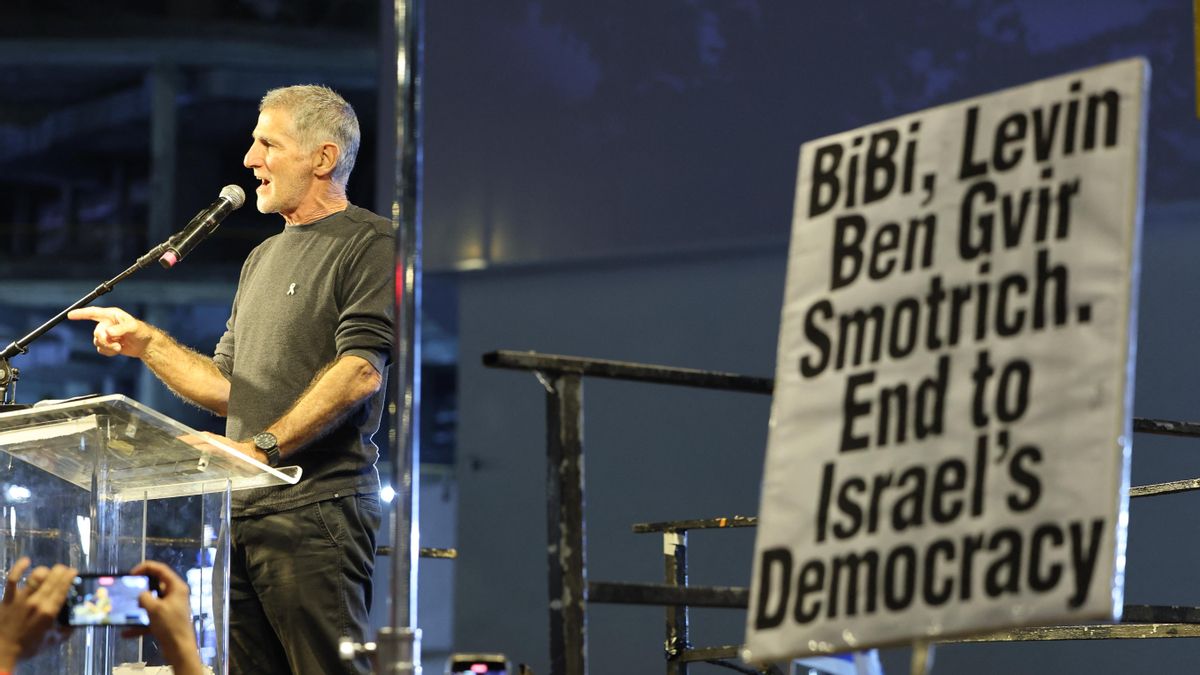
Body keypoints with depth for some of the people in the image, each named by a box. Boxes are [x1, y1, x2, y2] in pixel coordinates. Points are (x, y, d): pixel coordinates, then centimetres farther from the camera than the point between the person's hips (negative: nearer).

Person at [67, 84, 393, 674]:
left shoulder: (371, 244, -2)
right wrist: (146, 343, 13)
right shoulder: (263, 258, 26)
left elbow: (361, 370, -15)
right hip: (241, 509, 8)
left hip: (317, 506, -8)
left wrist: (263, 447, -20)